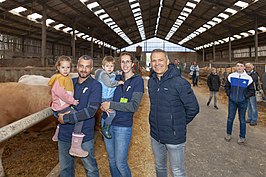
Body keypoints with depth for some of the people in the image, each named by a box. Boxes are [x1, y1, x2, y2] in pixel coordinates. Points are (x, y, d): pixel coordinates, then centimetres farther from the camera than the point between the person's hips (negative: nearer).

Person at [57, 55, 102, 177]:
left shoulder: (95, 85, -10)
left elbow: (91, 110, -20)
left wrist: (66, 118, -18)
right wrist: (60, 114, -4)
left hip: (84, 135, -4)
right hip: (65, 134, 5)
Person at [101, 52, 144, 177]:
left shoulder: (138, 80, -8)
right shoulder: (116, 78, 5)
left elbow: (134, 106, -16)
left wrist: (111, 104, -18)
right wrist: (103, 105, -9)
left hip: (123, 127, -4)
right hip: (108, 123, 5)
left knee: (120, 163, 3)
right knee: (111, 160, 17)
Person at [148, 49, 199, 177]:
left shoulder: (179, 82, -18)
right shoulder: (151, 82, 2)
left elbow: (193, 108, -13)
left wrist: (180, 123, -3)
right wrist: (158, 120, 9)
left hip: (174, 137, -5)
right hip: (155, 135, 6)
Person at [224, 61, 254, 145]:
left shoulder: (248, 78, -6)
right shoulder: (231, 76, -2)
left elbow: (251, 90, 3)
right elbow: (227, 87, 10)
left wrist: (245, 96, -7)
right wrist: (229, 94, 0)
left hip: (243, 102, -1)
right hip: (232, 101, 1)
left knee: (242, 120, 9)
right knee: (230, 118, 9)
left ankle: (242, 137, 21)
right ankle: (228, 134, 26)